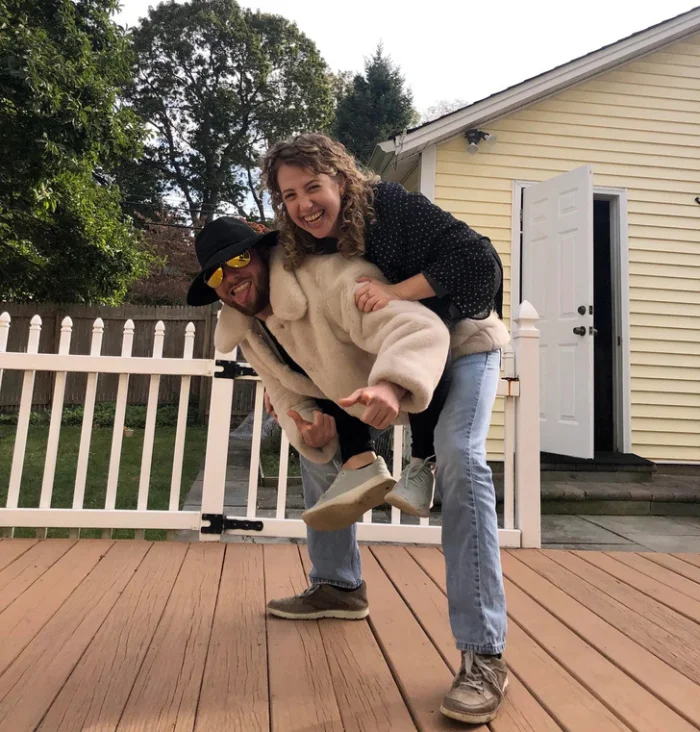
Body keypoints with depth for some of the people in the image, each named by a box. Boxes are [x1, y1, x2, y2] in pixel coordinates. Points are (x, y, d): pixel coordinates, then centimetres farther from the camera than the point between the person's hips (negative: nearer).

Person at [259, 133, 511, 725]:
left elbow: (480, 259, -32)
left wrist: (398, 291, -39)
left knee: (459, 461, -28)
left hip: (460, 341, -6)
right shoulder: (303, 250, -8)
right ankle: (339, 585, 19)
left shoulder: (390, 206, -25)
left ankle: (484, 656, -20)